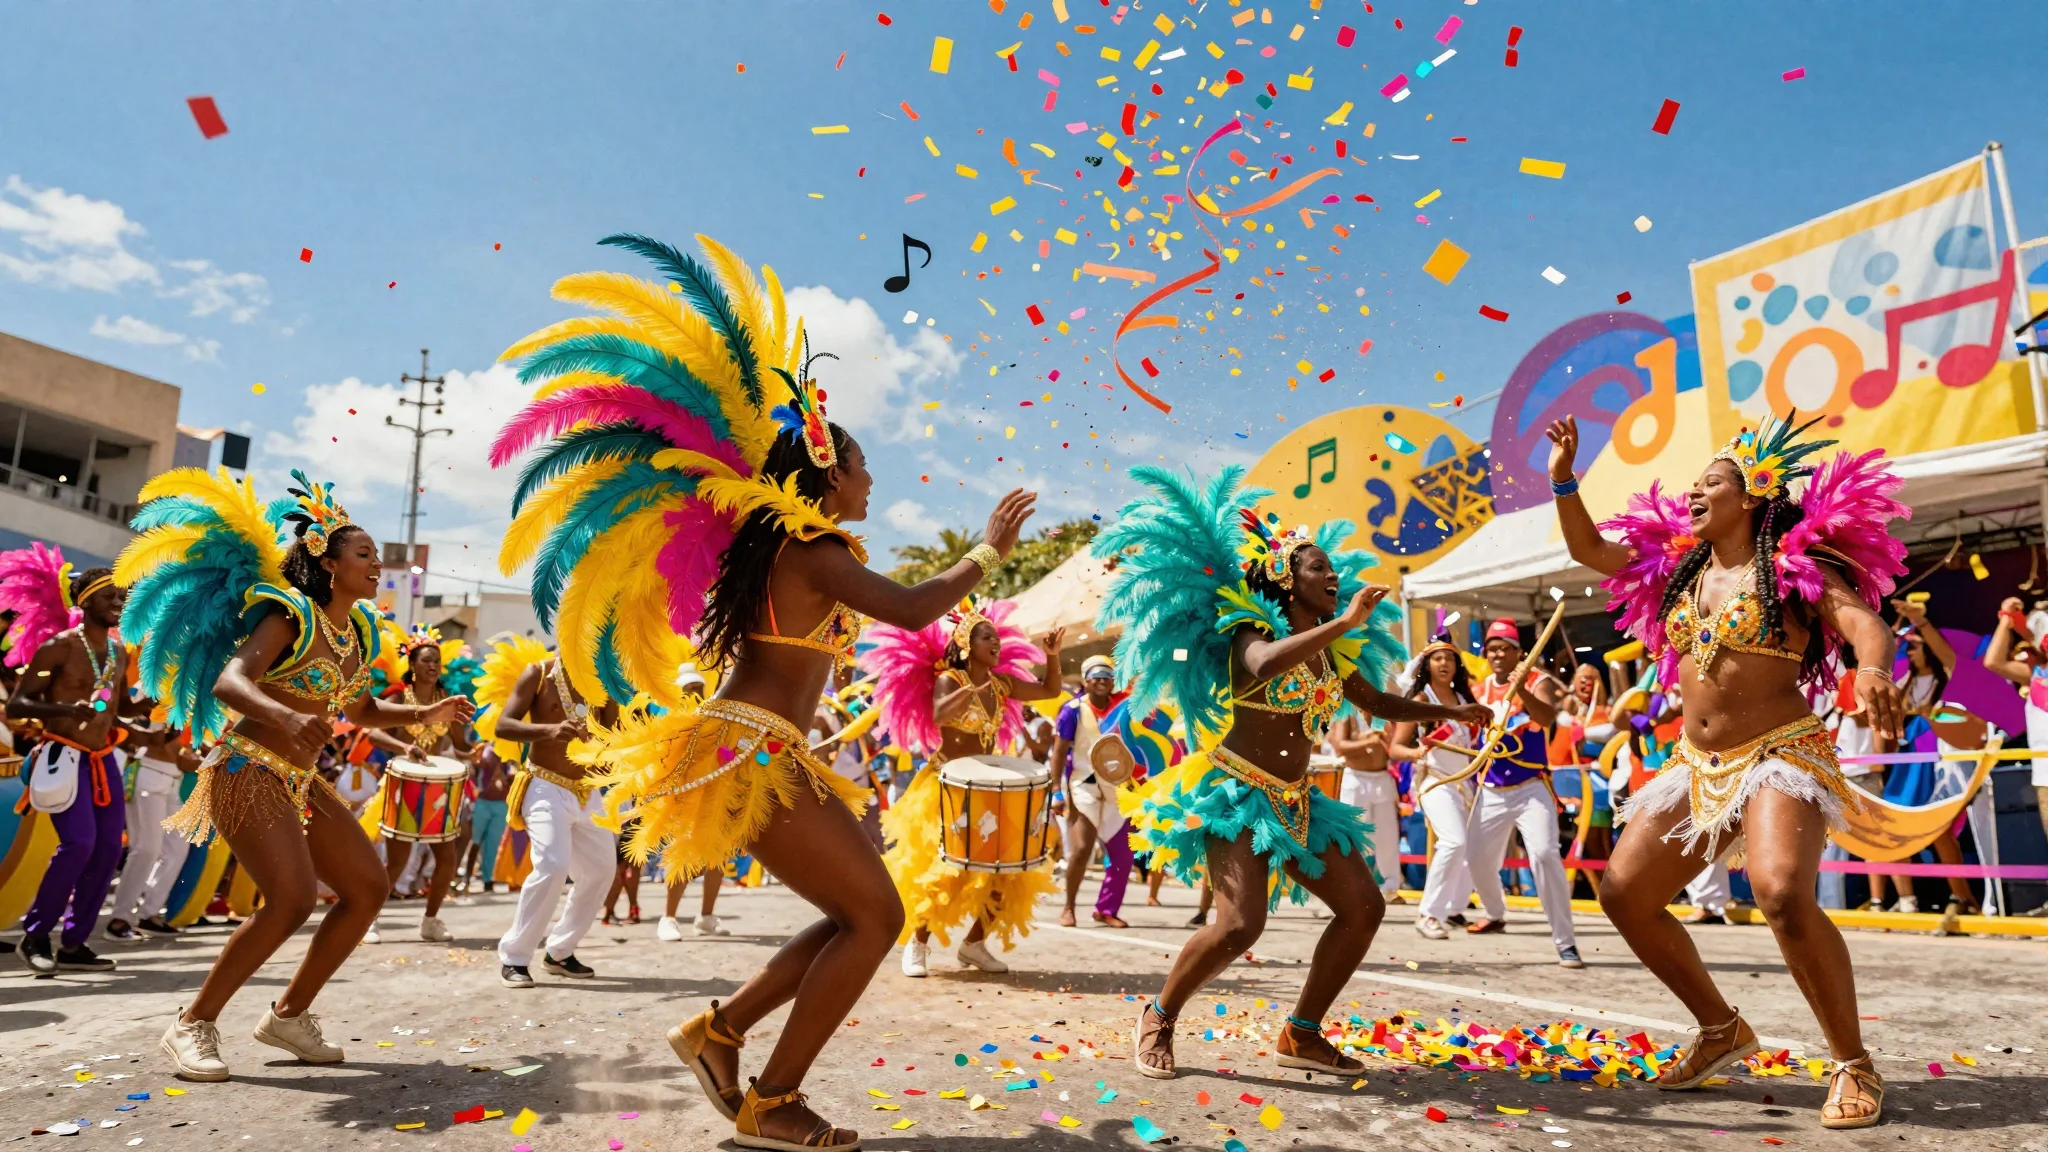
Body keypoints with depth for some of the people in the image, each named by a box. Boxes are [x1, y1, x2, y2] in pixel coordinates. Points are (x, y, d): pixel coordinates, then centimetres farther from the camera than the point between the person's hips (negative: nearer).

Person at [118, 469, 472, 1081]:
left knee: (369, 887, 3)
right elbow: (228, 682, -27)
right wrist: (287, 716, -46)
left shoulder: (359, 629, 10)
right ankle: (193, 1025, -3)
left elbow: (361, 711, 22)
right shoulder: (291, 614, -12)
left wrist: (424, 714, 6)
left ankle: (289, 1014, 15)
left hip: (301, 781, 8)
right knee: (292, 898, -22)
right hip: (247, 770, -8)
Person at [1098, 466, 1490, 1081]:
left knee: (1364, 906, 5)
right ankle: (1159, 1017, 3)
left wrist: (1452, 712, 20)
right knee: (1240, 924, -23)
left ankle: (1302, 1034, 17)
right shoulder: (1252, 631, -10)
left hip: (1295, 801, 8)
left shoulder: (1333, 651, 12)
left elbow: (1379, 703, 27)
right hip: (1236, 794, -8)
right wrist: (1345, 621, -32)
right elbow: (1264, 666, -36)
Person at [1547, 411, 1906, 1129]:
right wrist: (1562, 478, 7)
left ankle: (1855, 1066, -8)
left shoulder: (1797, 564, -6)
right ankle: (1721, 1030, 20)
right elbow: (1589, 550, 17)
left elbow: (1863, 620, -21)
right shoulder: (1677, 565, 11)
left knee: (1783, 894, -31)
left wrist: (1873, 670, -43)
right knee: (1623, 892, 2)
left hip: (1779, 754, -7)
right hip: (1696, 764, 7)